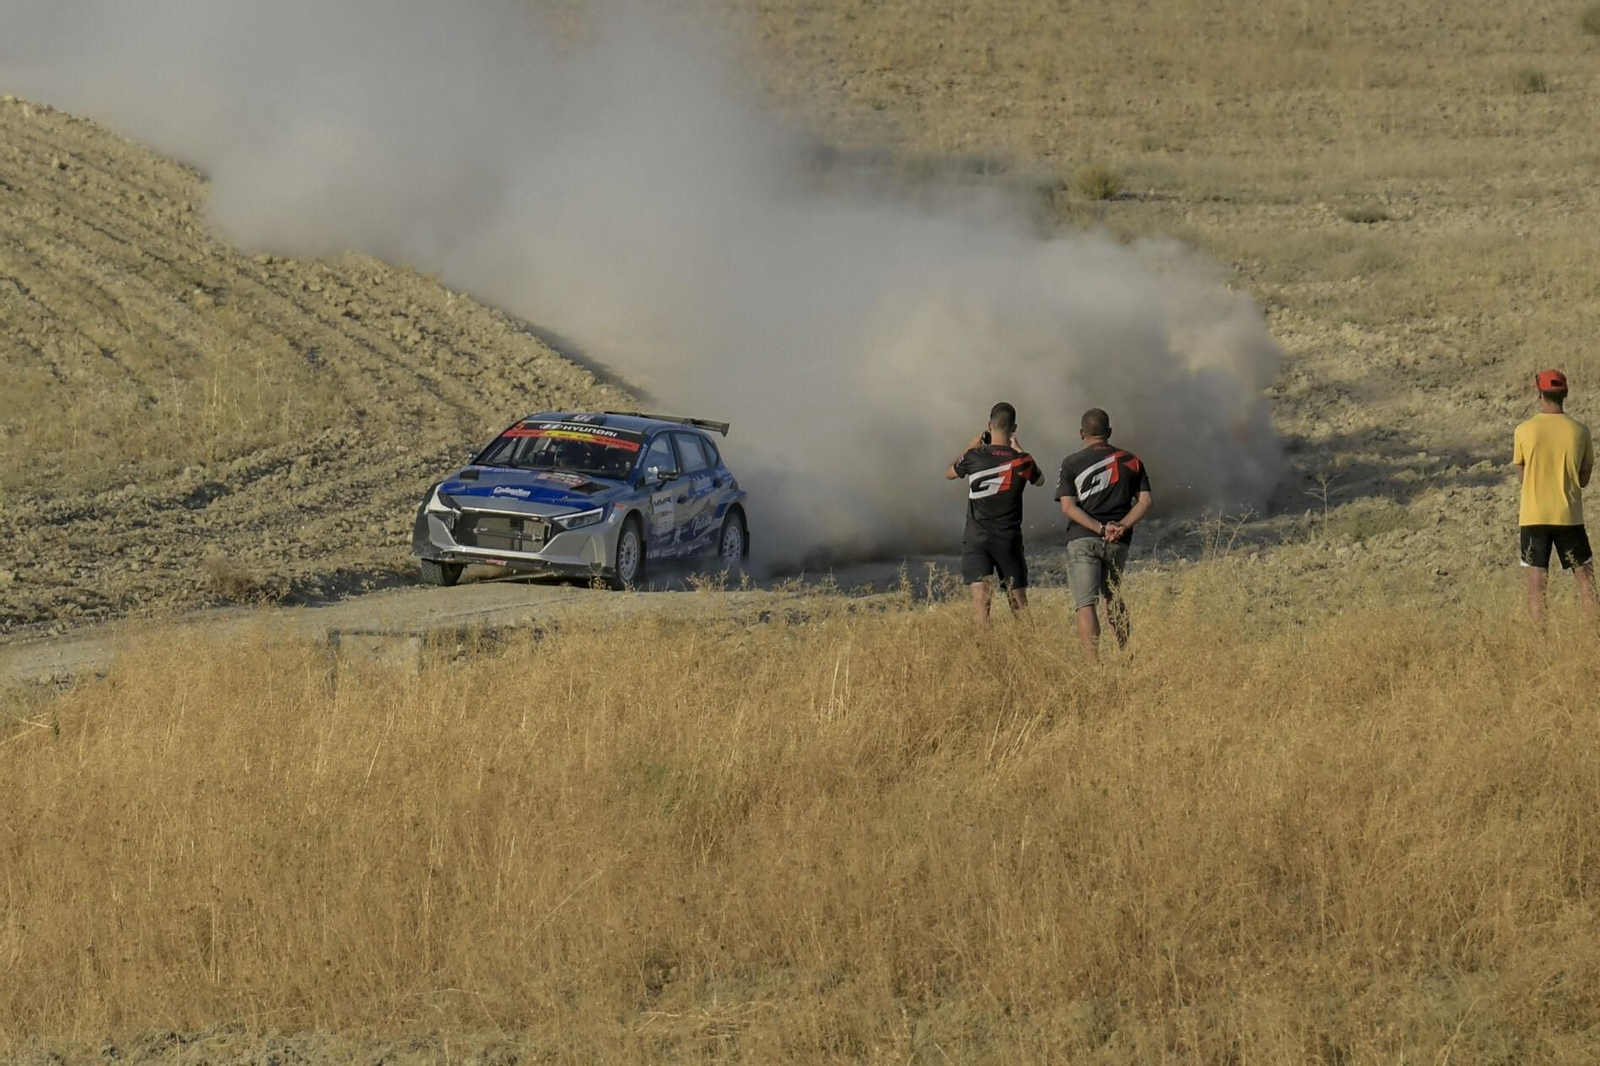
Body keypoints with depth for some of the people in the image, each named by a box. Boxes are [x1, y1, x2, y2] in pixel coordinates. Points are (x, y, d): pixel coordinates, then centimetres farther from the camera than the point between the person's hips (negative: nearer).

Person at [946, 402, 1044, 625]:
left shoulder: (974, 456, -7)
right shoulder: (1021, 461, -6)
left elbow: (950, 473, 14)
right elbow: (1039, 479, 18)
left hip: (977, 537, -1)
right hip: (1009, 538, 1)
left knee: (980, 591, -9)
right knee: (1017, 595, 12)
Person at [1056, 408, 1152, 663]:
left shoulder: (1072, 463, 3)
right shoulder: (1131, 461, 11)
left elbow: (1068, 506, -7)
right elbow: (1145, 501, 3)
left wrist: (1101, 529, -12)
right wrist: (1122, 526, -7)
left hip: (1083, 539, -3)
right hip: (1119, 543, 3)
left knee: (1085, 604, -9)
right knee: (1113, 599, 24)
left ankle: (1093, 663, -23)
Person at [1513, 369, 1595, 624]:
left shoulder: (1524, 431, -5)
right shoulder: (1579, 431, -3)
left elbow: (1522, 476, 4)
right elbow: (1584, 479, 4)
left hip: (1533, 517, -1)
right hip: (1569, 516, 1)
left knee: (1536, 582, 3)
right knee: (1585, 578, 8)